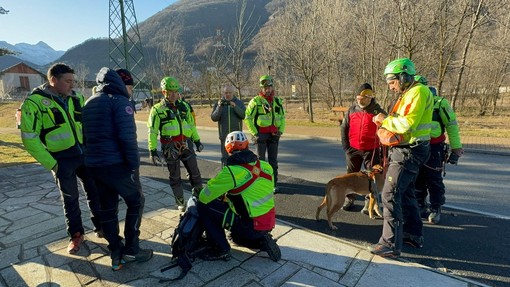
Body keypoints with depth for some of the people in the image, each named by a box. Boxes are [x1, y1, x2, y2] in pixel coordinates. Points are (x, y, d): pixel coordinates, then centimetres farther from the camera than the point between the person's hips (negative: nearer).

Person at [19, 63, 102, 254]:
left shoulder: (76, 99, 4)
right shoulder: (35, 102, -11)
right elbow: (30, 138, -11)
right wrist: (51, 164, -12)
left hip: (84, 154, 4)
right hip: (62, 160, -4)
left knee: (94, 192, 11)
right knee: (70, 198, 9)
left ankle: (100, 227, 28)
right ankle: (76, 235, 29)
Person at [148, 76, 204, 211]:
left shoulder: (184, 106, 10)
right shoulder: (157, 109, -3)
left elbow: (191, 124, 19)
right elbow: (152, 132, -4)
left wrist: (197, 140, 17)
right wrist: (153, 150, -8)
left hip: (186, 145, 4)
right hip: (170, 148, -3)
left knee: (195, 173, 8)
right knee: (175, 177, 9)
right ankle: (180, 202, 24)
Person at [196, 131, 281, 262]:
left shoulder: (231, 172, -21)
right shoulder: (266, 166, -1)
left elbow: (204, 197, -13)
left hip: (250, 226, -7)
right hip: (269, 222, 7)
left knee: (203, 207, -2)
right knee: (237, 237, 37)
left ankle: (221, 249, 3)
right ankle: (262, 240, 13)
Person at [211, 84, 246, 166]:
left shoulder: (239, 102, 5)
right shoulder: (219, 103, 6)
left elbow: (243, 115, -9)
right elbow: (214, 118, -4)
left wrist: (235, 106, -23)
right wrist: (219, 107, -19)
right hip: (224, 135, 1)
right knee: (225, 157, 7)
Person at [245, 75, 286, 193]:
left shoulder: (277, 101, 10)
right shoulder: (256, 101, -5)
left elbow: (282, 117, 19)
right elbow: (247, 118, -6)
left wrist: (281, 130, 5)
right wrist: (254, 133, -10)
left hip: (274, 135, 4)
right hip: (260, 135, -4)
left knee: (273, 160, 9)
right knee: (261, 160, 4)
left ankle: (274, 183, 19)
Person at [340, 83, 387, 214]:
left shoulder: (377, 111, -4)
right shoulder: (351, 110, 3)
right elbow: (344, 128, 7)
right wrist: (346, 146, 3)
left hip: (371, 150, -2)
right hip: (353, 149, 3)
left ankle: (369, 203, 13)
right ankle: (349, 199, 27)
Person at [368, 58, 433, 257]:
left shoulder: (418, 92, -14)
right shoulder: (408, 94, 17)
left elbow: (407, 123, -24)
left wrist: (385, 120, -11)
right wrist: (385, 122, -2)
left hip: (409, 152, -11)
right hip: (405, 150, 11)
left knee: (390, 195, -11)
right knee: (405, 193, 19)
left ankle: (390, 244, -4)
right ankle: (414, 235, 33)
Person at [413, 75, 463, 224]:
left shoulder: (440, 103, -5)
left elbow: (451, 125, -4)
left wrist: (456, 147, -5)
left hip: (434, 148, -5)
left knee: (434, 180, 2)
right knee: (417, 179, 11)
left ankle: (435, 209, 15)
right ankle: (420, 206, 25)